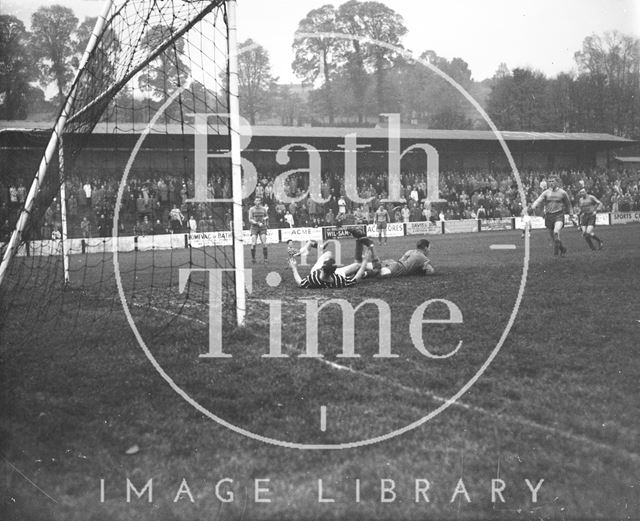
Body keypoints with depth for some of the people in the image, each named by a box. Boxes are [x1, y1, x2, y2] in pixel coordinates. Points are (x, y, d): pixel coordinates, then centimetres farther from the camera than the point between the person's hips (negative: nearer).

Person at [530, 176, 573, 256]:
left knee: (556, 232, -27)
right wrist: (533, 206, -29)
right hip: (548, 216, 3)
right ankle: (562, 249, 30)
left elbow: (568, 204, 16)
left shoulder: (562, 192, 4)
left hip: (559, 215, -3)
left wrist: (571, 214, 20)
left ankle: (556, 250, -17)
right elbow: (539, 200, -9)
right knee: (553, 236, 8)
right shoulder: (546, 193, 6)